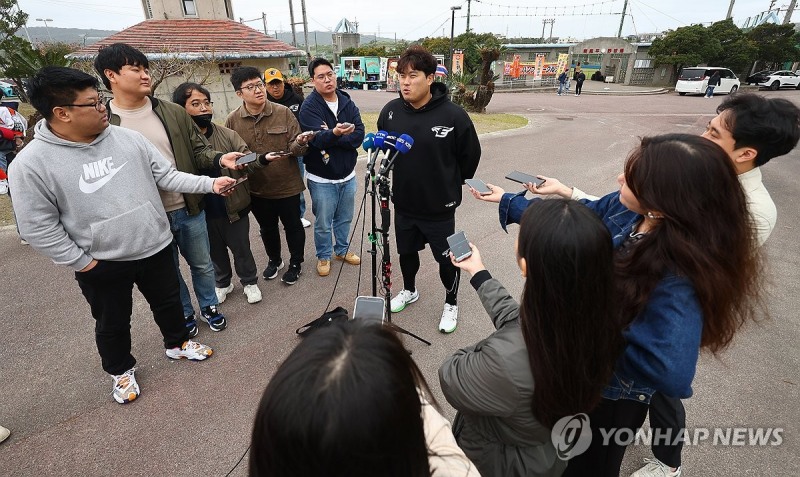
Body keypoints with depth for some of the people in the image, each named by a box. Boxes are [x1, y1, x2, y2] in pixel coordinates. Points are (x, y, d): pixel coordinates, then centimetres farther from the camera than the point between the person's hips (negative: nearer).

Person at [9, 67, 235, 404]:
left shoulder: (127, 138, -5)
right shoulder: (31, 163, -15)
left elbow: (167, 177, -1)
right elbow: (38, 227, -12)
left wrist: (210, 184, -10)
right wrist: (81, 262, -11)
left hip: (155, 247, 3)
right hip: (101, 265, -2)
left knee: (168, 302, 21)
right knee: (112, 324, 18)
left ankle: (177, 343, 47)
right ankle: (121, 371, 44)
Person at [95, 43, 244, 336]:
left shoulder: (173, 113, 0)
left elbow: (198, 150, 3)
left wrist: (220, 159, -18)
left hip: (188, 208, 2)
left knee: (202, 264, 18)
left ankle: (209, 306, 41)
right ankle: (184, 316, 40)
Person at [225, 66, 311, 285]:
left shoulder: (283, 112, -9)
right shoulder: (232, 120, -5)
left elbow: (295, 148, -8)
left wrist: (300, 143, -30)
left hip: (287, 185, -2)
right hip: (256, 189, 2)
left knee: (292, 226, 13)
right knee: (267, 228, 20)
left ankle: (296, 263, 35)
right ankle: (274, 260, 45)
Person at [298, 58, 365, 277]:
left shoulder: (347, 102, 2)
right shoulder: (309, 106, -12)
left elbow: (359, 135, -9)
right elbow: (317, 138, -28)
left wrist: (333, 140, -21)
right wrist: (335, 133, -48)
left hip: (347, 175, 4)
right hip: (322, 179, -4)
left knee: (345, 219, 20)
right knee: (323, 223, 10)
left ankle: (342, 250, 42)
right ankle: (324, 256, 33)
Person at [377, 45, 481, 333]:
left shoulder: (453, 115, -19)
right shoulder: (390, 111, -8)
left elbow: (471, 155, -5)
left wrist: (451, 185, 7)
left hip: (439, 207, -4)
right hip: (403, 203, 4)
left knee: (446, 258, 11)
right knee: (406, 251, 22)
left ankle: (451, 303, 35)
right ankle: (409, 291, 49)